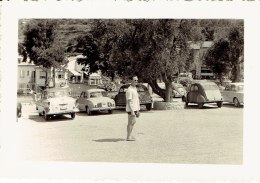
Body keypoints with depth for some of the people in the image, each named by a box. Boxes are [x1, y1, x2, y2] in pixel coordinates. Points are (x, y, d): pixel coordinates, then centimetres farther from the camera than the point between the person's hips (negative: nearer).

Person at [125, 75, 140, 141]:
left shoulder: (135, 89, 14)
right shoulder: (129, 90, -17)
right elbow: (129, 101, -20)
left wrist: (137, 110, 19)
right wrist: (132, 111, -23)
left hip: (135, 109, 10)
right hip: (131, 109, -10)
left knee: (133, 122, 17)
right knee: (131, 123, -3)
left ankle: (130, 135, 27)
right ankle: (129, 137, 5)